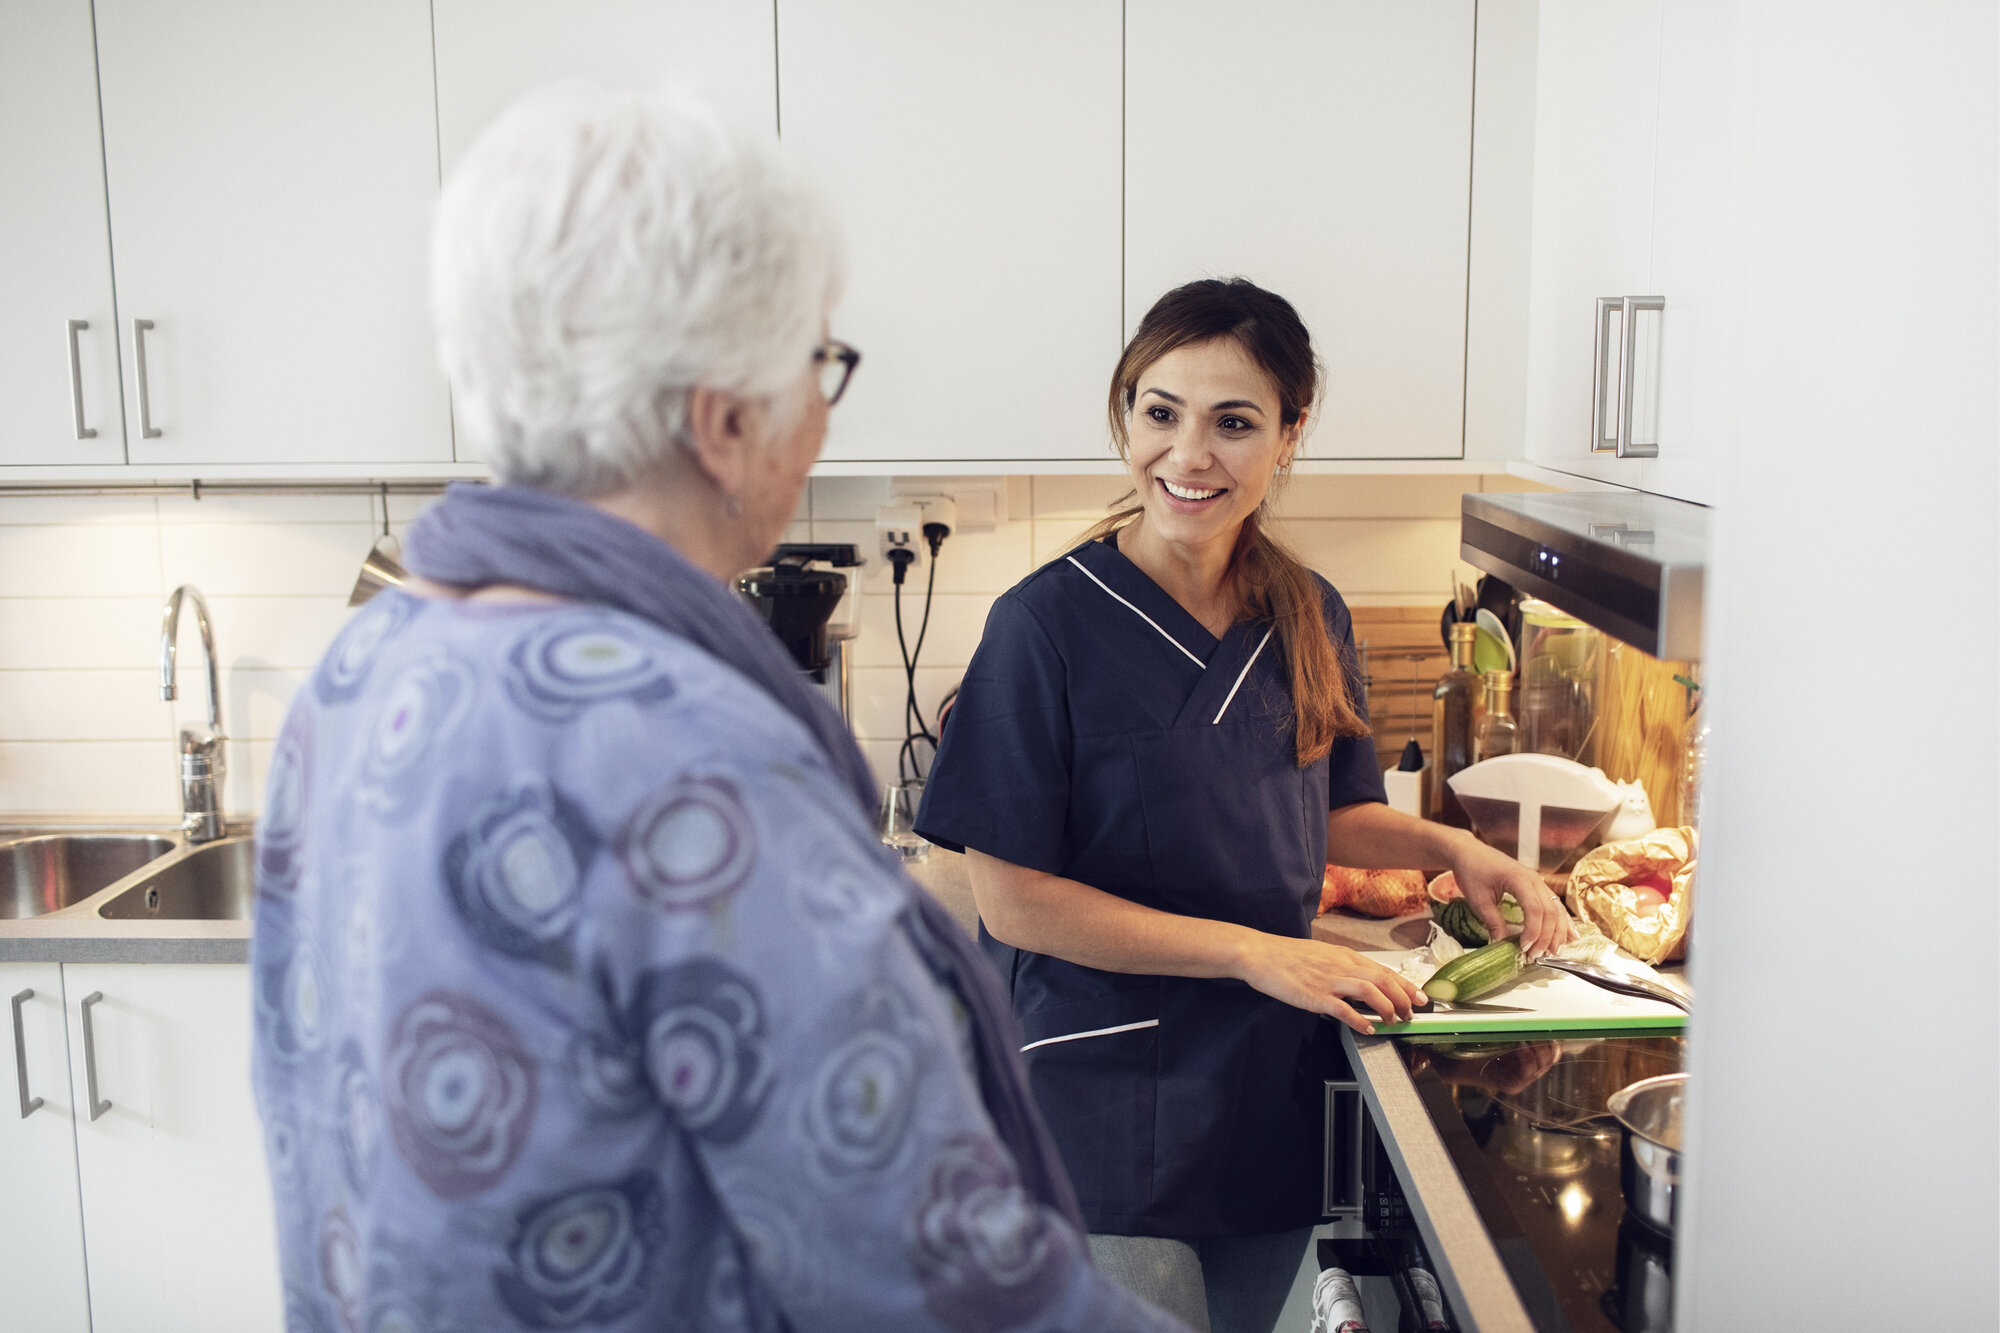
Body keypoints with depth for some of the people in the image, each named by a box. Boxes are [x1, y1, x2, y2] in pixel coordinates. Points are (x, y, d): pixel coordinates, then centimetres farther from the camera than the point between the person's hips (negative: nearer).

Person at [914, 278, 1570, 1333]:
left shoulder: (1311, 619, 3)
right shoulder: (1050, 623, -15)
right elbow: (1011, 898, -16)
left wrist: (1453, 848, -1)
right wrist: (1251, 951, -18)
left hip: (1276, 1090, 6)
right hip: (1109, 1103, -5)